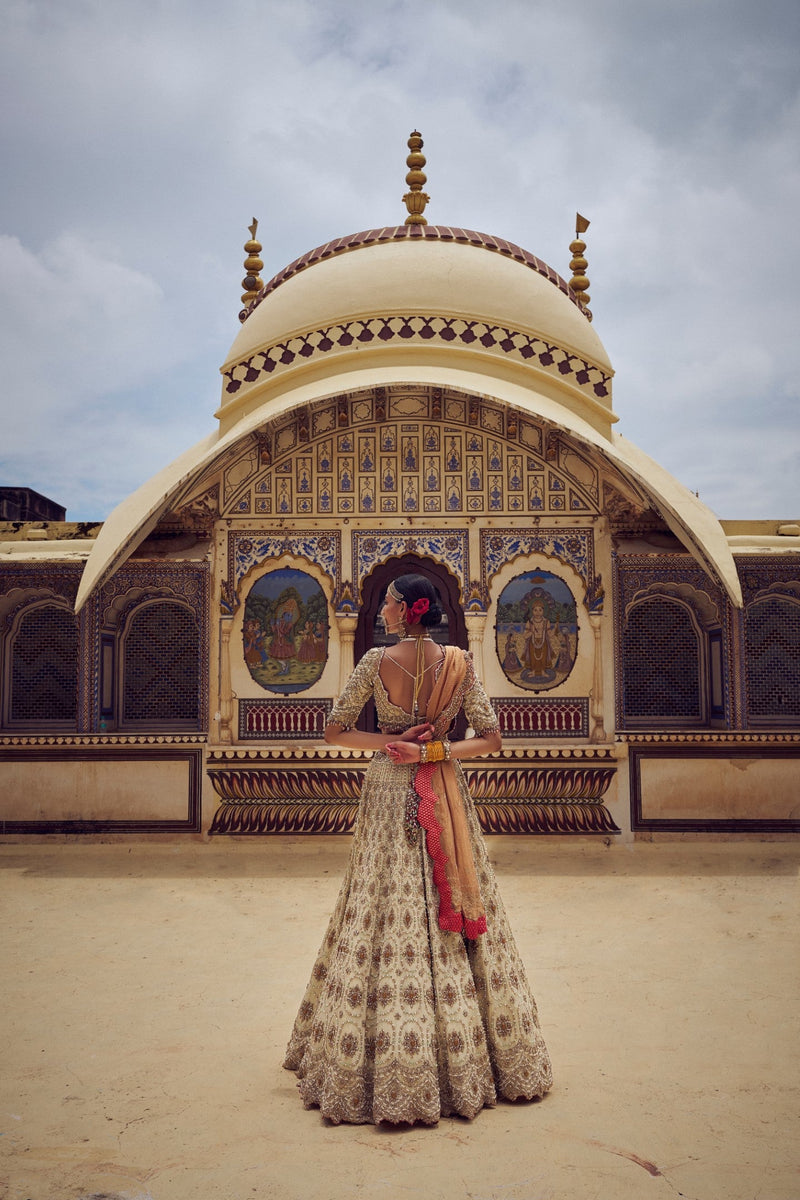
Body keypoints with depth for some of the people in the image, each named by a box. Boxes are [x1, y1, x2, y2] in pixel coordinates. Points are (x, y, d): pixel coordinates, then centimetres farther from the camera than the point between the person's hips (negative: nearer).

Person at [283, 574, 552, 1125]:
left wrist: (389, 743, -6)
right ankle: (461, 1062, 20)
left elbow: (335, 731, -3)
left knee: (385, 916, 5)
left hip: (389, 794, -2)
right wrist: (435, 751, -7)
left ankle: (388, 1072, 13)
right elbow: (492, 738, -4)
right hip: (446, 796, 2)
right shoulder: (460, 662, -3)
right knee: (454, 909, 10)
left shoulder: (376, 661, -9)